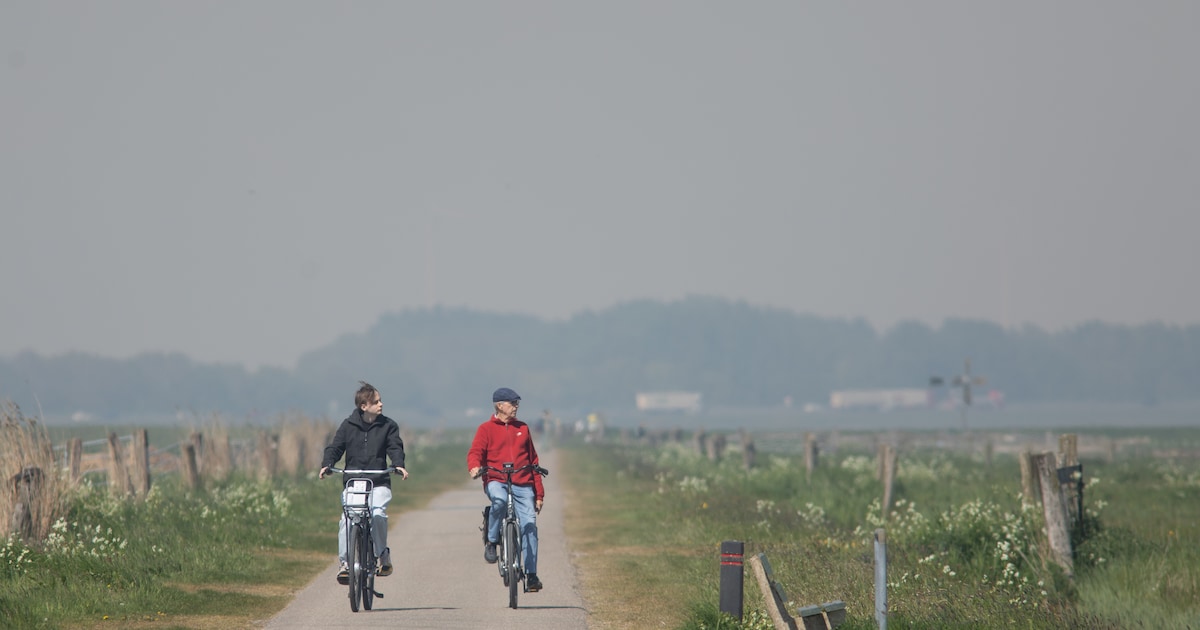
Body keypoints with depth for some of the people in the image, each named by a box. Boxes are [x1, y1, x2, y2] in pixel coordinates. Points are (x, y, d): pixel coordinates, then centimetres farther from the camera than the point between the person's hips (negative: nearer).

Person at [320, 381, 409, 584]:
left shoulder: (388, 426, 6)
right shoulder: (348, 425, 5)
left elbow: (395, 448, -2)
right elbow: (335, 447, 6)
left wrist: (398, 465, -22)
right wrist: (327, 464, -13)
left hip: (379, 483, -1)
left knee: (378, 514, -26)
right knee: (347, 519, -18)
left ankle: (383, 554, -5)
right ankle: (345, 562, -6)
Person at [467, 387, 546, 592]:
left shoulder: (522, 429, 20)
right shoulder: (486, 429, 8)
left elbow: (533, 462, 22)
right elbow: (475, 452, -4)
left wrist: (539, 493, 18)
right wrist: (474, 467, -29)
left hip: (522, 485, 3)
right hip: (496, 481, -3)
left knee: (529, 525, -11)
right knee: (500, 500, -38)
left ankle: (531, 574, -6)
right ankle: (491, 541, -17)